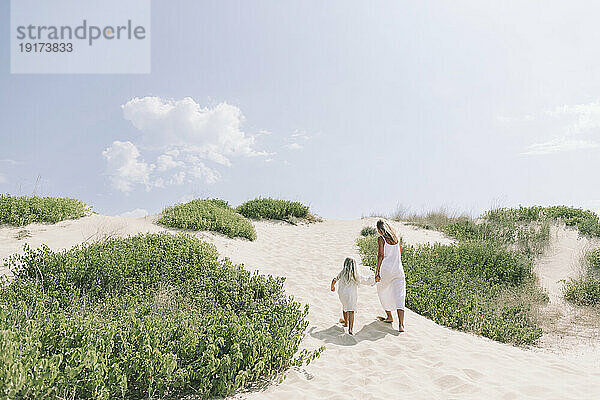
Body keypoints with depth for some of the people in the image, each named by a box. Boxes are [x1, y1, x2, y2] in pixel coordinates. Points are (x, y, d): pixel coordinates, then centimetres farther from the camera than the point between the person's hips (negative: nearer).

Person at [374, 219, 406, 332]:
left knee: (383, 292, 20)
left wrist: (377, 272, -11)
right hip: (398, 270, 4)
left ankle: (389, 317, 32)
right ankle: (401, 324, -9)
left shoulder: (381, 239, -7)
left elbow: (381, 255, -13)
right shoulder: (396, 238, 10)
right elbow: (399, 254, 17)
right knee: (399, 297, 1)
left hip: (386, 269, -4)